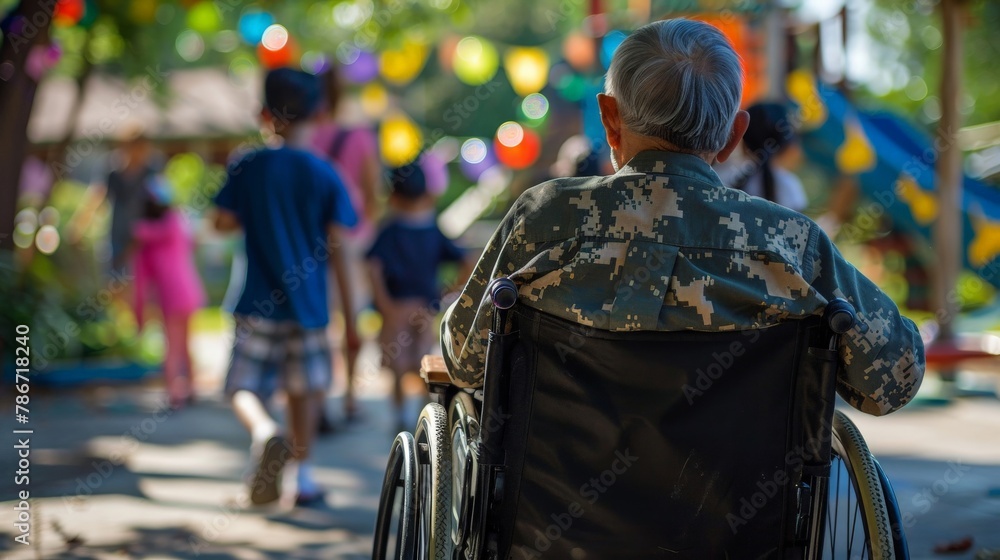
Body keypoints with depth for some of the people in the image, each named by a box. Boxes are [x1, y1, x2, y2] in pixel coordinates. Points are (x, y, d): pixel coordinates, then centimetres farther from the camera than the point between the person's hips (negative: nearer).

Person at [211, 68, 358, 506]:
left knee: (242, 386, 3)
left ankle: (264, 433, -27)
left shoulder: (247, 168, -3)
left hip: (258, 305, -2)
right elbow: (336, 249, -3)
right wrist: (350, 316, 1)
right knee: (303, 389, 15)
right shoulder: (323, 174, -1)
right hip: (309, 305, 2)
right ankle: (301, 474, 17)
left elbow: (223, 222, -5)